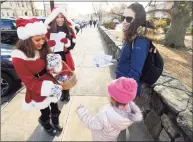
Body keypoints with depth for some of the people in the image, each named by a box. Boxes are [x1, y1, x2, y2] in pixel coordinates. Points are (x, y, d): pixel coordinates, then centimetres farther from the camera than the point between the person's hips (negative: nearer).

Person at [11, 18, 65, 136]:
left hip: (51, 83, 5)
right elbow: (30, 82, -22)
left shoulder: (43, 49, -9)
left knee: (55, 107, 24)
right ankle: (47, 125, 55)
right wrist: (49, 88, -36)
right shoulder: (19, 58, -25)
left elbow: (49, 67, 0)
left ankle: (56, 122, 56)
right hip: (38, 91, -4)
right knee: (45, 112, 21)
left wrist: (55, 62, -24)